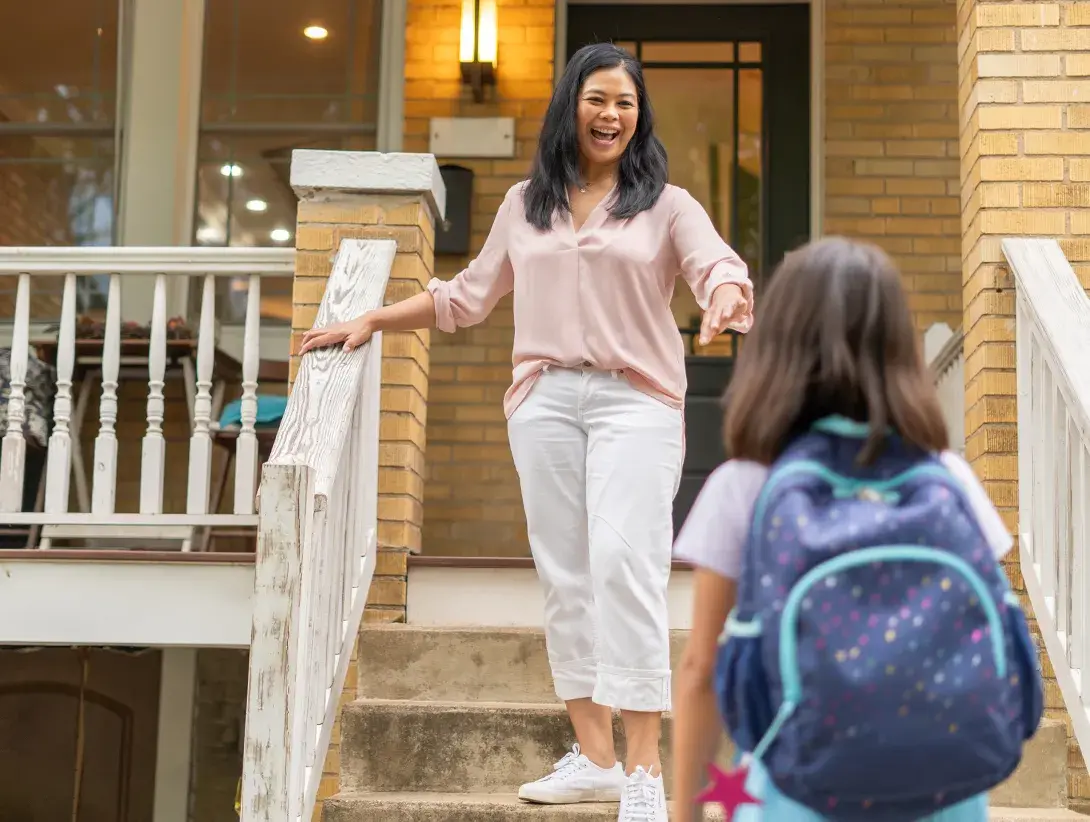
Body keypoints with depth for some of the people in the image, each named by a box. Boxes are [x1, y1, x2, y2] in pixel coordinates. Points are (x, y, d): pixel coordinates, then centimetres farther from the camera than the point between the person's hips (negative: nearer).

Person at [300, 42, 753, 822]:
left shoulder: (667, 205, 7)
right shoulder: (524, 205, 17)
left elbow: (723, 271, -7)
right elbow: (466, 296, 23)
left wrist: (728, 300, -31)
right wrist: (372, 320, 18)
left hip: (634, 401, -4)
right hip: (544, 400, 4)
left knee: (624, 567, -15)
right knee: (567, 577, 3)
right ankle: (594, 757, 9)